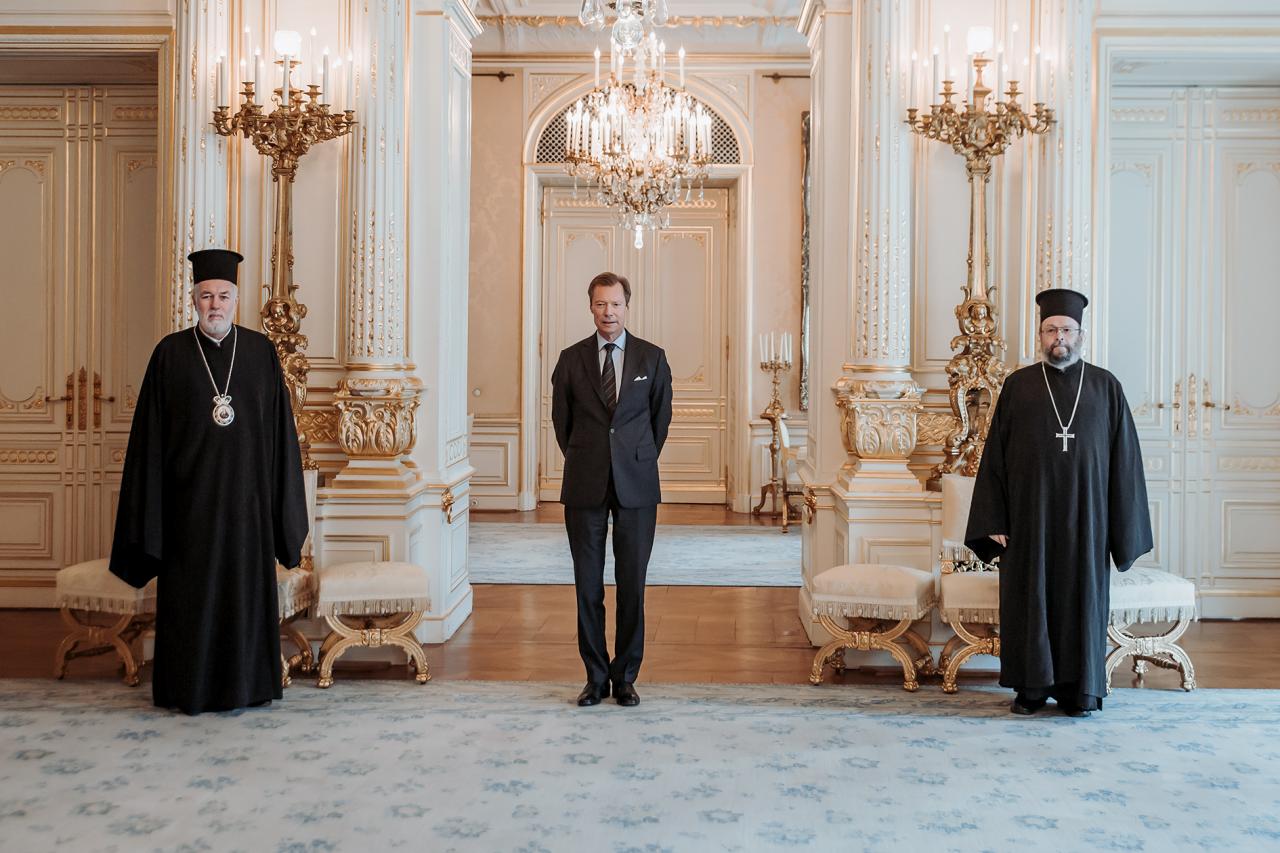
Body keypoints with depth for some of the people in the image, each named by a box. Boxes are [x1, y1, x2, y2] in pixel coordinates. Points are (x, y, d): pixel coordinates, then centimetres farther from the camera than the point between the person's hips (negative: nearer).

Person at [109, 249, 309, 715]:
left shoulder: (261, 351, 3)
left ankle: (245, 683, 19)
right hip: (190, 497, -1)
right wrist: (151, 505, -4)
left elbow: (279, 428, 5)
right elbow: (150, 433, 1)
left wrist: (280, 499, 1)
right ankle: (189, 689, 17)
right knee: (190, 593, 5)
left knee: (246, 589, 7)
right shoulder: (170, 353, 0)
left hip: (246, 496, 1)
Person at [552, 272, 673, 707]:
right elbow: (561, 419, 14)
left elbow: (661, 416, 13)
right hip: (585, 487, 1)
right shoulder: (571, 359, 5)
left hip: (636, 484, 0)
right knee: (588, 584, 4)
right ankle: (596, 677, 15)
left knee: (632, 584, 2)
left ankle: (626, 677, 14)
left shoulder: (652, 358, 4)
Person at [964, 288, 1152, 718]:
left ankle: (1079, 689, 15)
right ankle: (1031, 687, 14)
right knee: (1030, 597, 3)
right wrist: (994, 521, -5)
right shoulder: (1018, 386, 4)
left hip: (1084, 516, 0)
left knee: (1081, 598, 5)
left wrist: (1125, 528, -1)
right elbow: (995, 456, 2)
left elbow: (1123, 459, 4)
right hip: (1029, 516, 0)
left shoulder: (1106, 387, 6)